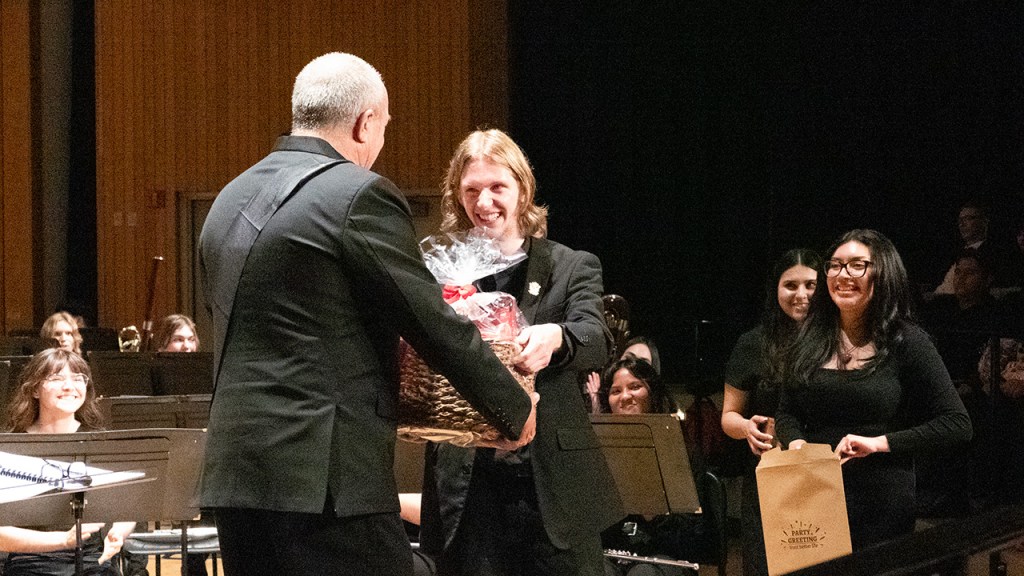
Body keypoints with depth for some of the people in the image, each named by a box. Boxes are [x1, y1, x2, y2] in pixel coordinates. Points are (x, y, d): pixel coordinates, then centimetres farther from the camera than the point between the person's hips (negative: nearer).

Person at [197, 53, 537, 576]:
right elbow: (435, 326, -8)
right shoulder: (359, 194, -10)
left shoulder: (231, 199, 13)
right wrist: (516, 410, 5)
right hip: (325, 477, -8)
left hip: (233, 473, 8)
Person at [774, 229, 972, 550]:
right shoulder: (811, 340, 7)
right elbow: (787, 413, 13)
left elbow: (958, 425, -8)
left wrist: (879, 442, -16)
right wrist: (796, 442, -10)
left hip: (882, 505, -3)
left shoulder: (906, 342, -5)